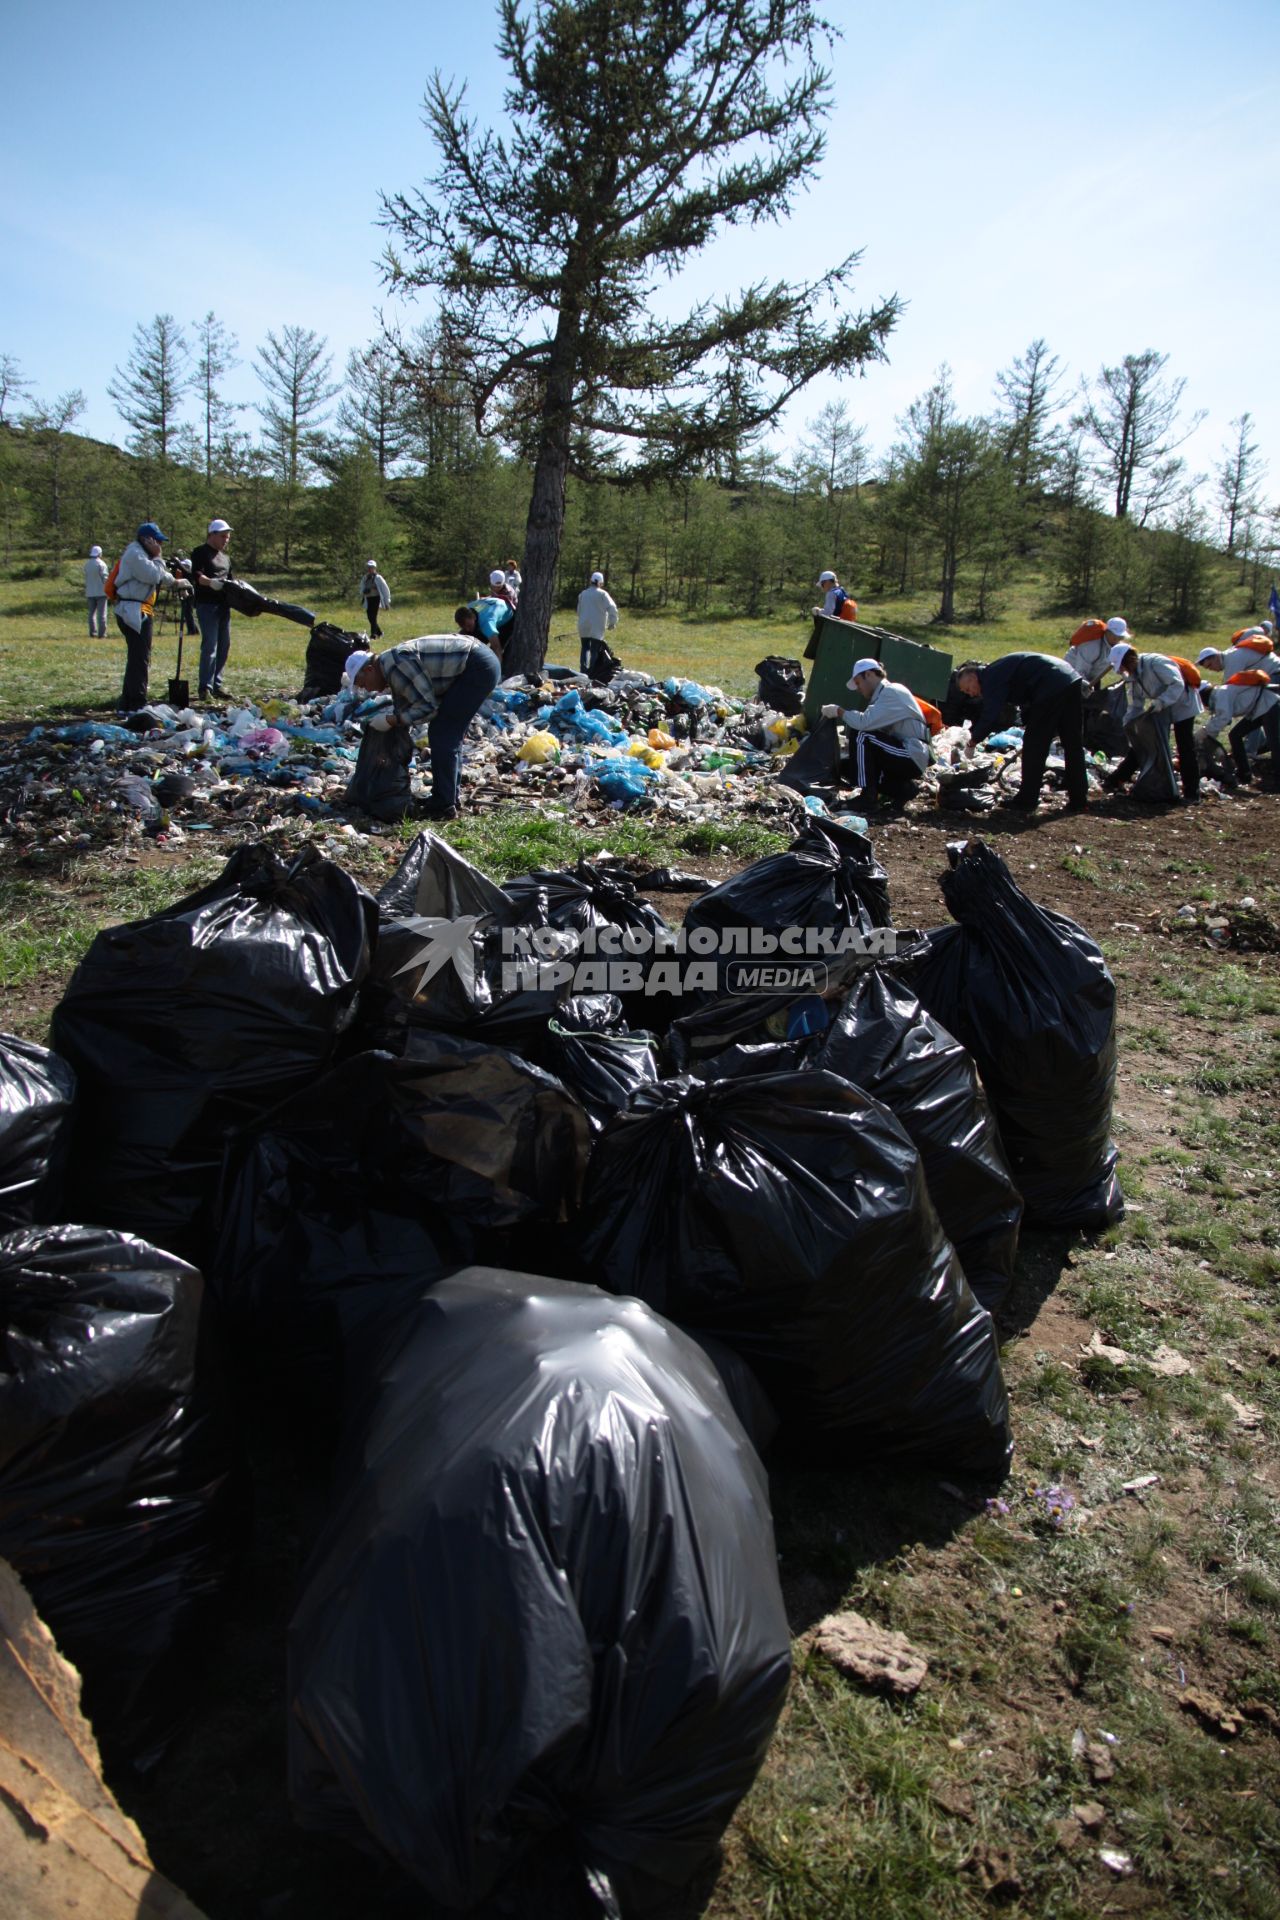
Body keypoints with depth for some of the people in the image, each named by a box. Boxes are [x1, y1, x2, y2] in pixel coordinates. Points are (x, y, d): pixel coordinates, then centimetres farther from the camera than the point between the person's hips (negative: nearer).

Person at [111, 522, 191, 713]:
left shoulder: (140, 554, 22)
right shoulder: (135, 554, -11)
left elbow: (158, 577, 24)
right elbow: (153, 576, -20)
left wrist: (176, 582, 11)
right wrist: (157, 557, -5)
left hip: (137, 612, 11)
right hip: (134, 611, -11)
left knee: (136, 658, 15)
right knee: (140, 659, -10)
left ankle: (127, 704, 20)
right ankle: (137, 705, -9)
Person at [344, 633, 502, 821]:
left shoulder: (395, 665, -17)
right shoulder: (391, 666, 14)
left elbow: (427, 707, -18)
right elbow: (403, 708, 21)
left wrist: (391, 720, -11)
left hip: (478, 667, -10)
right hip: (481, 664, 10)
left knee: (442, 736, -8)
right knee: (450, 736, 15)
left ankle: (443, 808, -5)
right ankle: (449, 800, 23)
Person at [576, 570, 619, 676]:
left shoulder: (583, 594, 9)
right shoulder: (602, 594, -6)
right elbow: (612, 608, -14)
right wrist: (612, 623, -5)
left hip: (583, 626, 4)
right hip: (597, 628, -4)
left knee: (585, 648, 15)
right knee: (595, 650, 0)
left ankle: (583, 670, 3)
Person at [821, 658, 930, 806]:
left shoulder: (892, 692, -14)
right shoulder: (886, 692, 16)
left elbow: (864, 722, -24)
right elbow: (869, 723, 13)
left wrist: (839, 712, -11)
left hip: (913, 758, -10)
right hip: (912, 760, 10)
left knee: (863, 736, -19)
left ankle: (868, 795, -17)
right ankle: (902, 785, 16)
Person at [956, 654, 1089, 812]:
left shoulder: (991, 677, -6)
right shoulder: (998, 670, 25)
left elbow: (991, 715, -12)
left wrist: (974, 740, -2)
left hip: (1052, 686, -10)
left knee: (1034, 744, -1)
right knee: (1074, 745, 12)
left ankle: (1027, 800, 2)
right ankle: (1078, 801, 18)